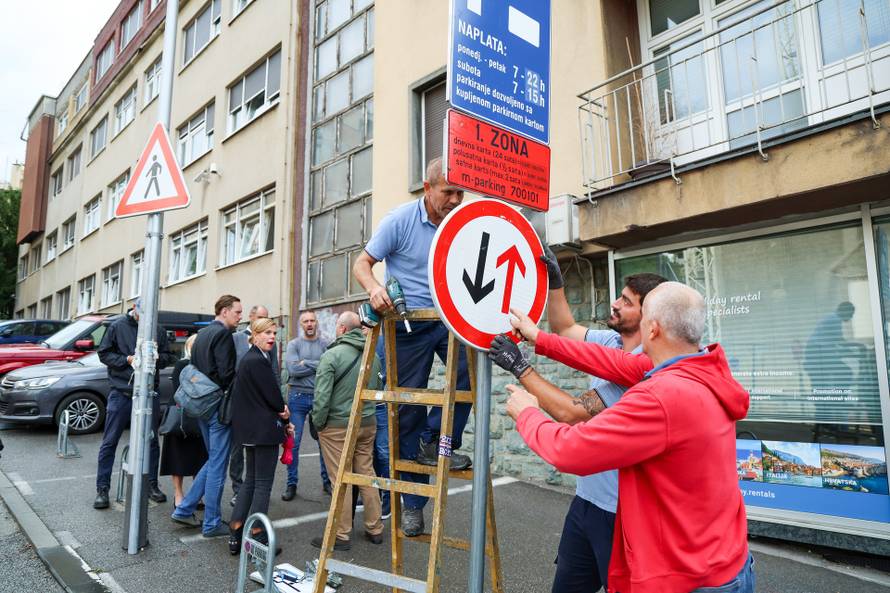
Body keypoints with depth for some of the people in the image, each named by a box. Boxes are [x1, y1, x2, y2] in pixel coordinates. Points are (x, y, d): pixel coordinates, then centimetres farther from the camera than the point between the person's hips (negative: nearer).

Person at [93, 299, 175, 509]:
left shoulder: (158, 331, 4)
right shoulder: (118, 326, -1)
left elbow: (168, 357, 9)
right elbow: (104, 353, 0)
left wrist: (156, 357, -13)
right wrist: (127, 360, -14)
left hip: (149, 393, 2)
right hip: (121, 393, -2)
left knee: (151, 441, 11)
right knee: (109, 442, 3)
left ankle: (151, 485, 24)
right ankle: (102, 489, 15)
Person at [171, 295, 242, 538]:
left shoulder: (202, 333, 14)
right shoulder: (223, 334, -15)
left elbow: (194, 367, 17)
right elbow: (226, 373, -20)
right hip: (219, 405, -9)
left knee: (213, 460, 20)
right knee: (218, 465, 1)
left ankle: (184, 509, 22)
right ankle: (212, 524, 10)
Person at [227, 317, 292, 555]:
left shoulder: (249, 359, 12)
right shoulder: (258, 361, -19)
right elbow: (272, 396, -17)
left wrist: (283, 421, 8)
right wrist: (285, 416, 3)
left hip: (250, 430, 10)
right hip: (264, 430, -10)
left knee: (250, 480, 17)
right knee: (263, 484, 0)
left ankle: (235, 535, 22)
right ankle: (257, 538, 9)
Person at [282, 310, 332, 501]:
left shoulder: (326, 344, 3)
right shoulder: (293, 344, 3)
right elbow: (293, 369, -12)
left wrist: (306, 364, -10)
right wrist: (318, 365, -8)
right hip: (298, 397, 0)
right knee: (293, 442, 3)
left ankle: (327, 480, 22)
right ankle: (291, 484, 16)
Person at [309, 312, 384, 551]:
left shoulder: (332, 355, -14)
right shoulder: (373, 355, 3)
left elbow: (322, 395, -16)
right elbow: (379, 390, 11)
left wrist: (318, 423, -3)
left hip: (337, 426, -5)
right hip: (368, 424, 6)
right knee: (367, 475, 14)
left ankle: (341, 535, 13)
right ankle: (375, 529, 24)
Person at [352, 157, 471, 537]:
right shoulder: (400, 220, -7)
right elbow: (362, 264, -5)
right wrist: (373, 288, -27)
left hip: (449, 318, 3)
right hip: (407, 323, -3)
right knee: (408, 410, 5)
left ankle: (436, 441, -5)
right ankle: (412, 502, 21)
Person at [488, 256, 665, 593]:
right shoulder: (610, 342, 2)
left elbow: (572, 413, -26)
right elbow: (564, 329, 17)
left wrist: (520, 368, -21)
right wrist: (555, 282, 5)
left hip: (619, 512, -8)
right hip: (587, 498, 9)